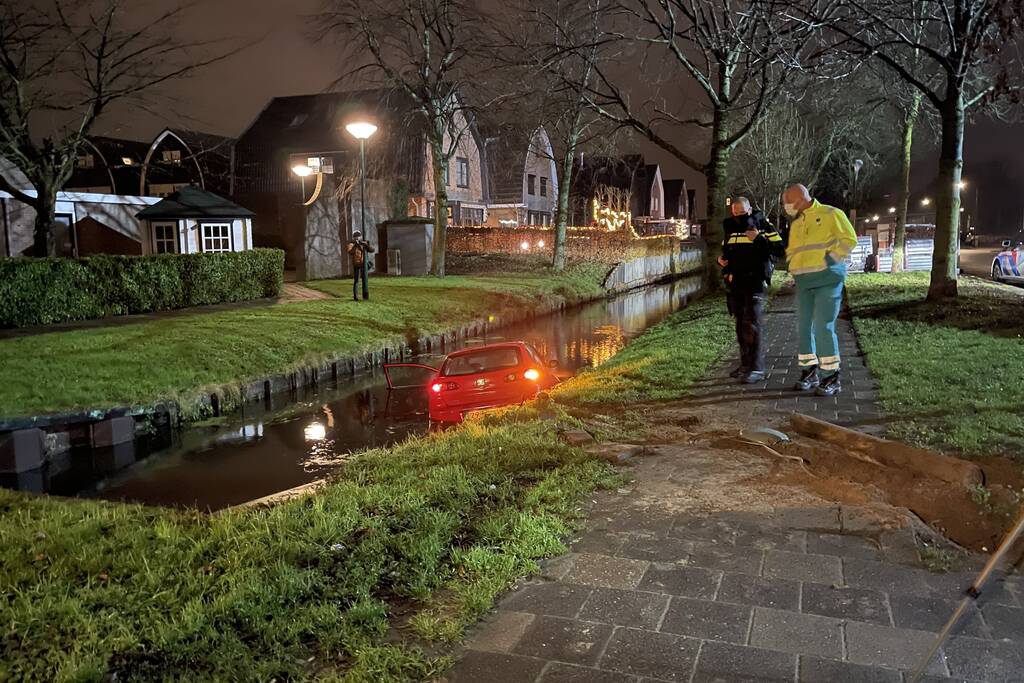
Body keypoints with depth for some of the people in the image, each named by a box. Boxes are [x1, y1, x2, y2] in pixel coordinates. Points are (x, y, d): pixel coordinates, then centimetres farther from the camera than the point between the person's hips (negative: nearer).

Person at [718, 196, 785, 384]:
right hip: (735, 284, 6)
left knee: (752, 325, -13)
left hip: (755, 283, -6)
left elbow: (781, 250, -12)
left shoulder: (763, 227, -4)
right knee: (740, 326, 11)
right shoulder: (730, 230, 13)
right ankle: (745, 364, 20)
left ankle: (757, 369, -12)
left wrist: (759, 239, -22)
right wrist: (721, 260, 5)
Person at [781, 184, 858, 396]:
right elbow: (792, 251, 25)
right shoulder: (795, 224, 18)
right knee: (804, 326, 6)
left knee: (824, 326, -12)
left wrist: (829, 261, -13)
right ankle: (809, 372, 17)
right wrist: (795, 269, 8)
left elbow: (849, 239, -8)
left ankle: (831, 377, -5)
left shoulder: (830, 214, -2)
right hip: (803, 282, 7)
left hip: (827, 280, -7)